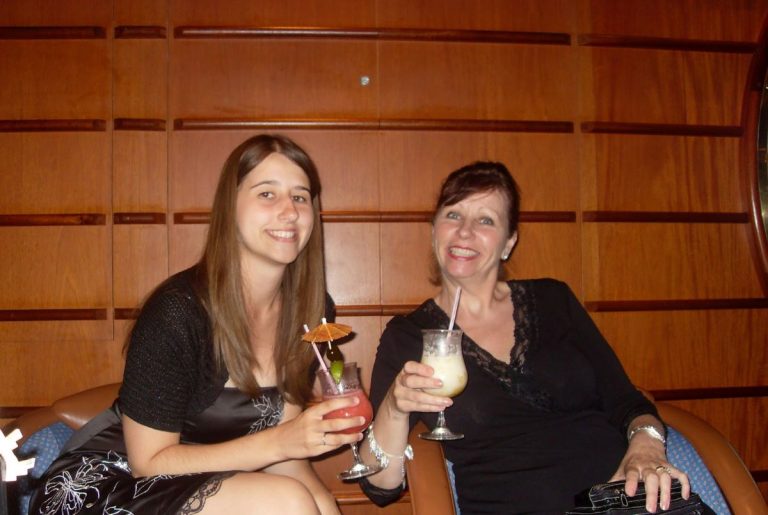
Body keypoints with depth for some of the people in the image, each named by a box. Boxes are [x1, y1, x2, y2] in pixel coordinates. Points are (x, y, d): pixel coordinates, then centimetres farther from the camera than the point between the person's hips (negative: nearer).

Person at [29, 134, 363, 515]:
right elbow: (148, 462, -17)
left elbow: (280, 425, 1)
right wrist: (278, 442, -27)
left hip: (212, 480, 5)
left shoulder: (312, 310, -6)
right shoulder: (179, 311, -23)